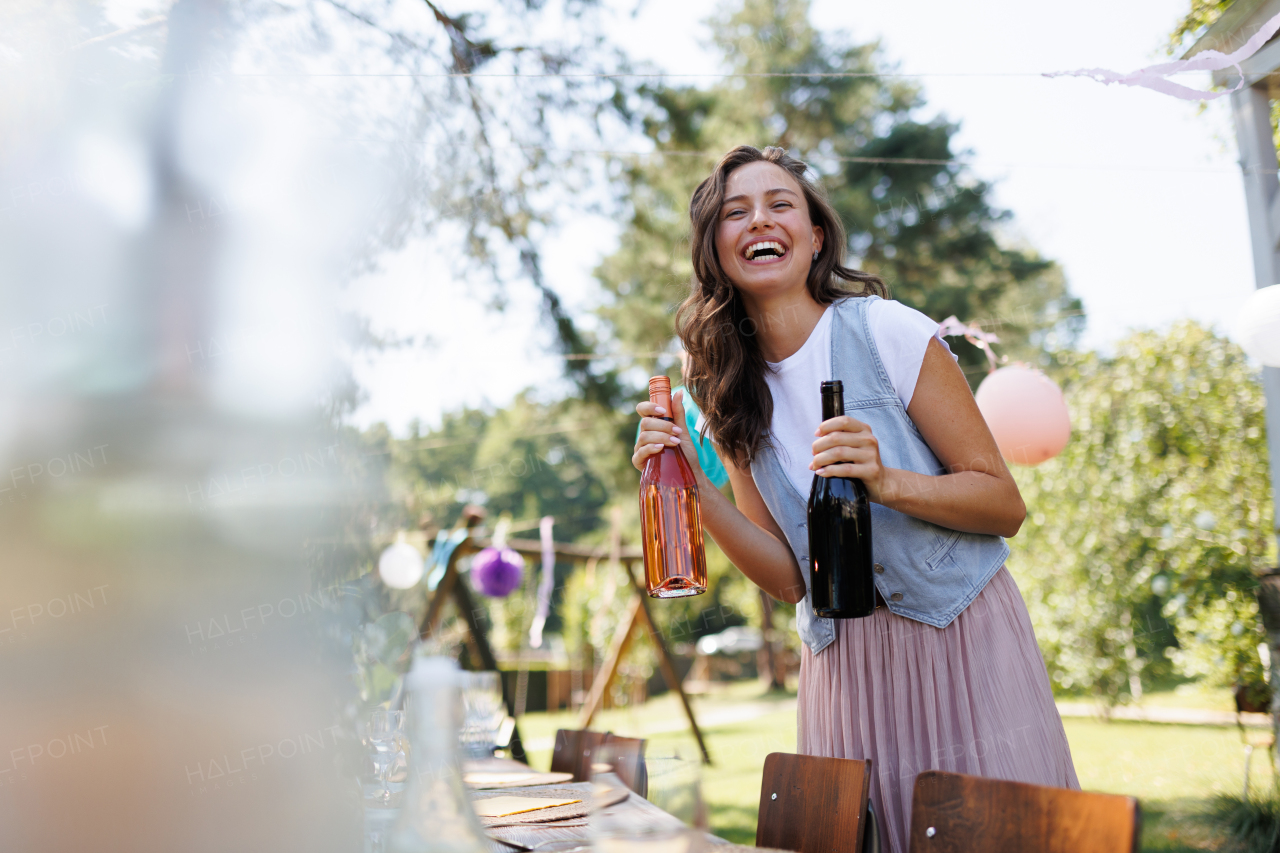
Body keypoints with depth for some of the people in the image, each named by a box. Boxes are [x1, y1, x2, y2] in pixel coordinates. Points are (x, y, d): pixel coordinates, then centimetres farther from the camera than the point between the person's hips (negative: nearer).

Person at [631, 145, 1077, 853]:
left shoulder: (888, 331, -10)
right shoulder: (731, 396, 3)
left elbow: (1005, 505, -7)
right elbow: (789, 578, -1)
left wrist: (886, 481, -24)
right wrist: (695, 486, -13)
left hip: (960, 641, -3)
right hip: (842, 664, 3)